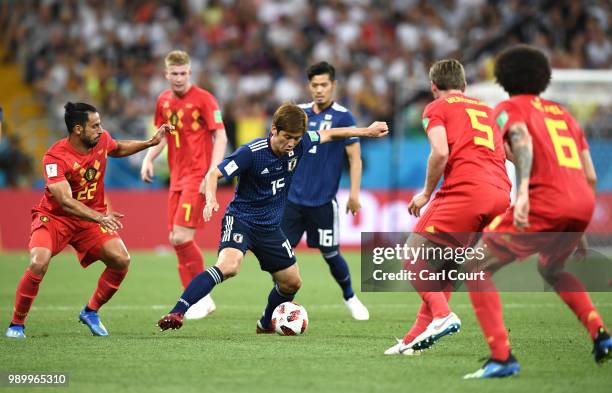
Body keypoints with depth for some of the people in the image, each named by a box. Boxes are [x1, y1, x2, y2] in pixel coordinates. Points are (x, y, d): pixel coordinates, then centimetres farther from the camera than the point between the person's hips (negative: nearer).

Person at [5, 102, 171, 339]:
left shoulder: (102, 140, -7)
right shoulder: (55, 157, -27)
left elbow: (118, 150, 20)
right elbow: (66, 202, -36)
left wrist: (150, 143, 10)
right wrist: (99, 217, -49)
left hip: (92, 217, 5)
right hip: (54, 217, -5)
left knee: (121, 260, -13)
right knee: (38, 263, -29)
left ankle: (91, 311, 9)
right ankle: (16, 324, -11)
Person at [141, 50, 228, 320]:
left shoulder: (203, 99, -8)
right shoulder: (163, 101, 11)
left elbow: (220, 137, -10)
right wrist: (148, 159, 4)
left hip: (197, 177, -7)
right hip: (177, 178, 7)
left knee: (181, 237, -16)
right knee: (177, 240, 4)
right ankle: (195, 299, 12)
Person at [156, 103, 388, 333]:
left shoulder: (298, 145, -6)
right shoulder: (252, 152, -22)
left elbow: (328, 134, 13)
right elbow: (214, 174, -22)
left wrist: (366, 131, 20)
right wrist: (211, 199, -42)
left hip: (270, 226, 7)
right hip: (241, 218, -7)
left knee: (292, 282, 13)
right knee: (229, 266, -34)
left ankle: (266, 325, 40)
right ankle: (177, 313, -38)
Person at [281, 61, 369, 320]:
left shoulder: (343, 117, -8)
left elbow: (355, 157, -8)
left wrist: (354, 194, -14)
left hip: (323, 201, -4)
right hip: (294, 197, 4)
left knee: (330, 254, 4)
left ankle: (350, 299, 27)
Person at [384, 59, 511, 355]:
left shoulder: (437, 109, 9)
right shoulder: (486, 110, 28)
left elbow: (440, 153, -8)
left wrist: (426, 194, 2)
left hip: (465, 191, -7)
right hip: (501, 194, 7)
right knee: (446, 263, 17)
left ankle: (442, 315, -18)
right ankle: (418, 335, 14)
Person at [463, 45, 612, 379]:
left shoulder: (509, 108, 11)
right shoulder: (562, 113, 28)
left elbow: (522, 139, -14)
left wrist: (523, 191, -28)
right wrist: (579, 231, 34)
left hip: (544, 204, -7)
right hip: (583, 203, 7)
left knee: (475, 269, 4)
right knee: (550, 269, 35)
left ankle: (502, 357, -10)